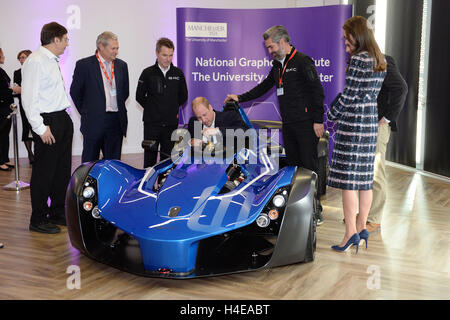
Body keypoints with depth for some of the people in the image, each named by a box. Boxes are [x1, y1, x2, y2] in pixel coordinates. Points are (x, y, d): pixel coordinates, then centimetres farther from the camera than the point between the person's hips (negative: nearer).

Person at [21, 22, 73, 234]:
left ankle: (58, 213, 28)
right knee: (44, 172, -2)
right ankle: (38, 220, 9)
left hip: (63, 119, 10)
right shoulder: (35, 61, -13)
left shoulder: (53, 61, 16)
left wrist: (65, 119, 14)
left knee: (62, 170, 16)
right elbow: (29, 99, -18)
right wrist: (41, 127, -20)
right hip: (48, 122, -10)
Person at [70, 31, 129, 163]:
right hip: (94, 122, -4)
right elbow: (75, 92, 3)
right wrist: (86, 112, 5)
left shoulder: (122, 65, 10)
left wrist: (118, 108, 14)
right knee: (90, 163, 4)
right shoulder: (84, 65, -3)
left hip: (116, 121, 4)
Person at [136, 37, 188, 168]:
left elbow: (183, 96, 16)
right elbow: (140, 96, 6)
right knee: (150, 157, 2)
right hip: (152, 123, -2)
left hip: (171, 123, 2)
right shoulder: (148, 73, -1)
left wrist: (173, 108, 11)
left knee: (168, 157, 8)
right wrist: (152, 109, 5)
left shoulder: (178, 73, 5)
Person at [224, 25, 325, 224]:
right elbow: (263, 87, 29)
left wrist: (318, 121, -15)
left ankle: (316, 209, -3)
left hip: (305, 123, -8)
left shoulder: (302, 61, -7)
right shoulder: (278, 65, 19)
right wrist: (240, 98, 25)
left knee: (309, 165, -7)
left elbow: (317, 91, -11)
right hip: (288, 124, 8)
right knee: (293, 164, 7)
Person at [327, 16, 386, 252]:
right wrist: (339, 109, 13)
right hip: (371, 122, 9)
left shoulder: (358, 60, -13)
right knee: (365, 178, 12)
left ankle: (351, 233, -4)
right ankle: (362, 228, 20)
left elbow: (349, 96, -14)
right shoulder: (379, 61, 13)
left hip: (352, 122, -9)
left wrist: (332, 114, 2)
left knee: (347, 179, -5)